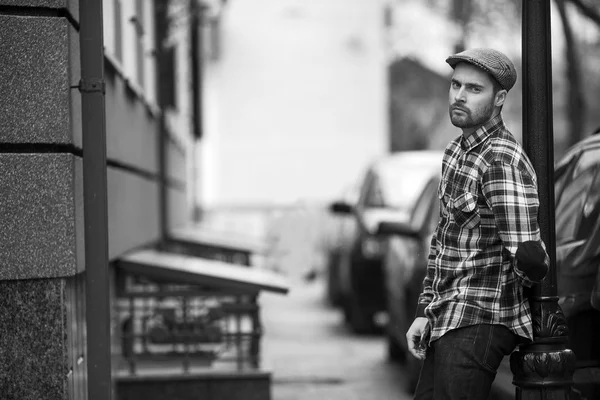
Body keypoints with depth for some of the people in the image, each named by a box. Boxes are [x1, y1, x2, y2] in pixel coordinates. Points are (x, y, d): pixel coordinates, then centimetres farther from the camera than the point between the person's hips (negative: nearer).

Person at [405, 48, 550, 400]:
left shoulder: (503, 162, -18)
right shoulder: (456, 152, 14)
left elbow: (529, 257, -26)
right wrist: (424, 313, 14)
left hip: (479, 323, -9)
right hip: (446, 319, 9)